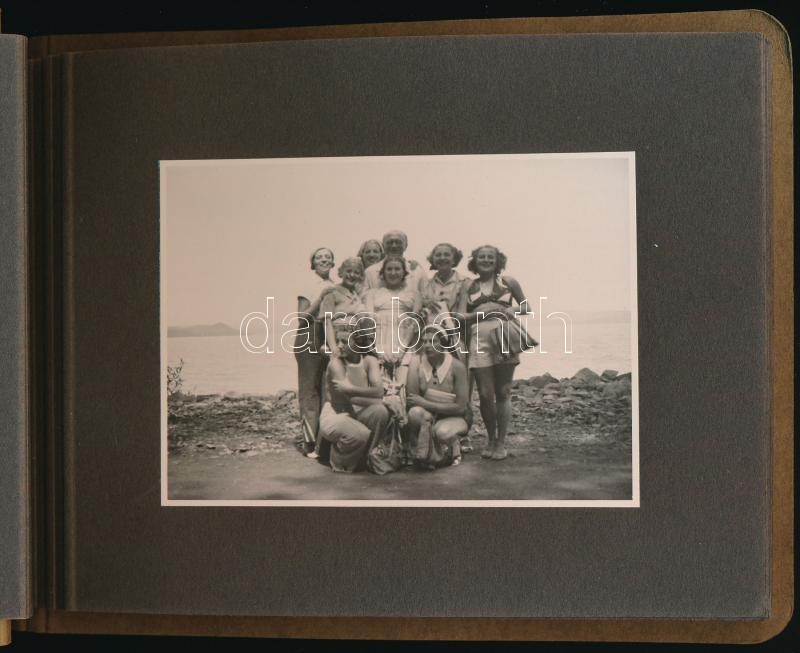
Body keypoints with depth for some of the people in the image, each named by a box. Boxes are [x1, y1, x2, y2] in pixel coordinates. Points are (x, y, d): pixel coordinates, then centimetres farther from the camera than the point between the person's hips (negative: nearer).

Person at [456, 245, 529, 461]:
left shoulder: (508, 282, 10)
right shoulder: (469, 286, 11)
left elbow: (526, 306, 19)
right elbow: (461, 317, 4)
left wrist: (513, 311, -2)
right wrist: (483, 311, -10)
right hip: (479, 341, 1)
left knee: (503, 393, 1)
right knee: (485, 394, -1)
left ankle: (501, 443, 8)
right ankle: (491, 440, 16)